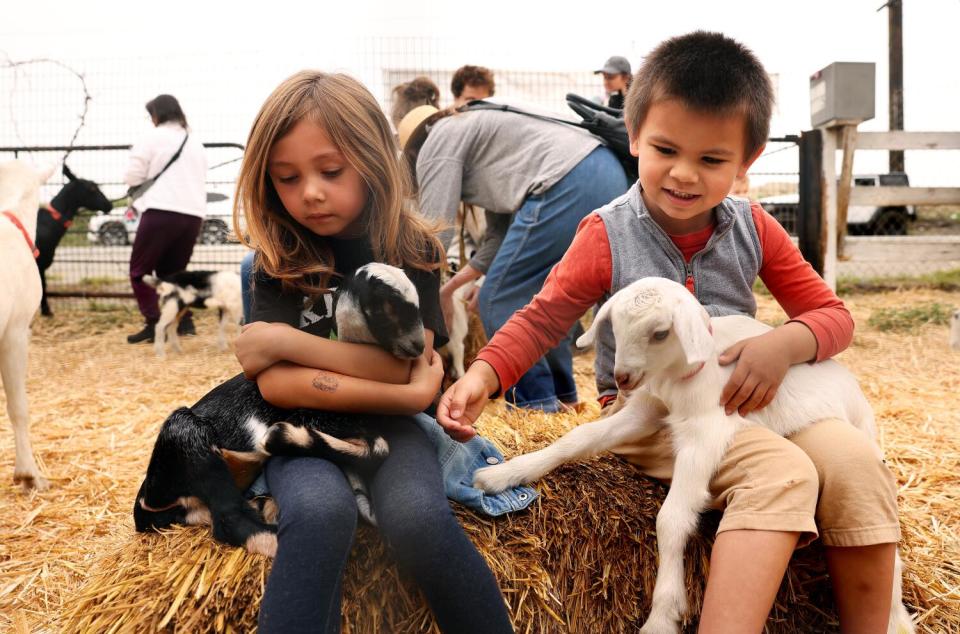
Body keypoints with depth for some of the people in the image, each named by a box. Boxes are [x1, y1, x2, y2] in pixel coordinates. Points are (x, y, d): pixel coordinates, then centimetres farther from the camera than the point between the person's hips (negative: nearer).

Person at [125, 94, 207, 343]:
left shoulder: (152, 138, 1)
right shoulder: (195, 141, 21)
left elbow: (132, 177, 0)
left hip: (161, 211, -6)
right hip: (193, 213, 6)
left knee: (140, 270, 5)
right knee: (173, 271, 18)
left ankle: (154, 325, -4)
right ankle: (183, 320, 6)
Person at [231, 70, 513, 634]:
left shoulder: (412, 247, -6)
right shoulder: (279, 259, -6)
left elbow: (404, 364, -15)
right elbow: (276, 382, -16)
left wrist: (283, 339, -16)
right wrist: (407, 395, -20)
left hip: (388, 423, 0)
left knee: (417, 517, -31)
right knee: (322, 513, -34)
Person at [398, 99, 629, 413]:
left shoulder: (437, 144, 9)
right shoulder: (475, 136, 34)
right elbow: (500, 236, 31)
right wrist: (450, 286, 36)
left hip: (568, 187, -10)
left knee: (499, 301, 2)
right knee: (536, 295, 22)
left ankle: (536, 405, 7)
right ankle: (562, 395, 30)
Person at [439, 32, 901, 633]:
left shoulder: (754, 229, 4)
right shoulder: (606, 236, -6)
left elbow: (832, 313, 7)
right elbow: (542, 318, -5)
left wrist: (786, 344, -17)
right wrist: (483, 374, -24)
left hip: (745, 402, 5)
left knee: (855, 460, -18)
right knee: (781, 474, -29)